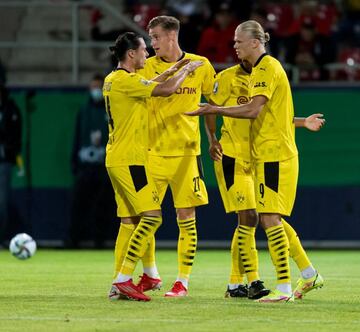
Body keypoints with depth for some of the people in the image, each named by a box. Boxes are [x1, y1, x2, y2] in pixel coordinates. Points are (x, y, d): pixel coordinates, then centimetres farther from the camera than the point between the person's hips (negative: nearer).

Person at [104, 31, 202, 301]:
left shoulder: (113, 80, 14)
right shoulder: (125, 80, -16)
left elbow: (148, 86, 32)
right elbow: (166, 90, -20)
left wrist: (173, 70, 28)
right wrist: (185, 70, -3)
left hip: (117, 158, 10)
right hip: (129, 159, -10)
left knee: (129, 221, 10)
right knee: (152, 216, -11)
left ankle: (119, 285, 8)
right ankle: (124, 279, -15)